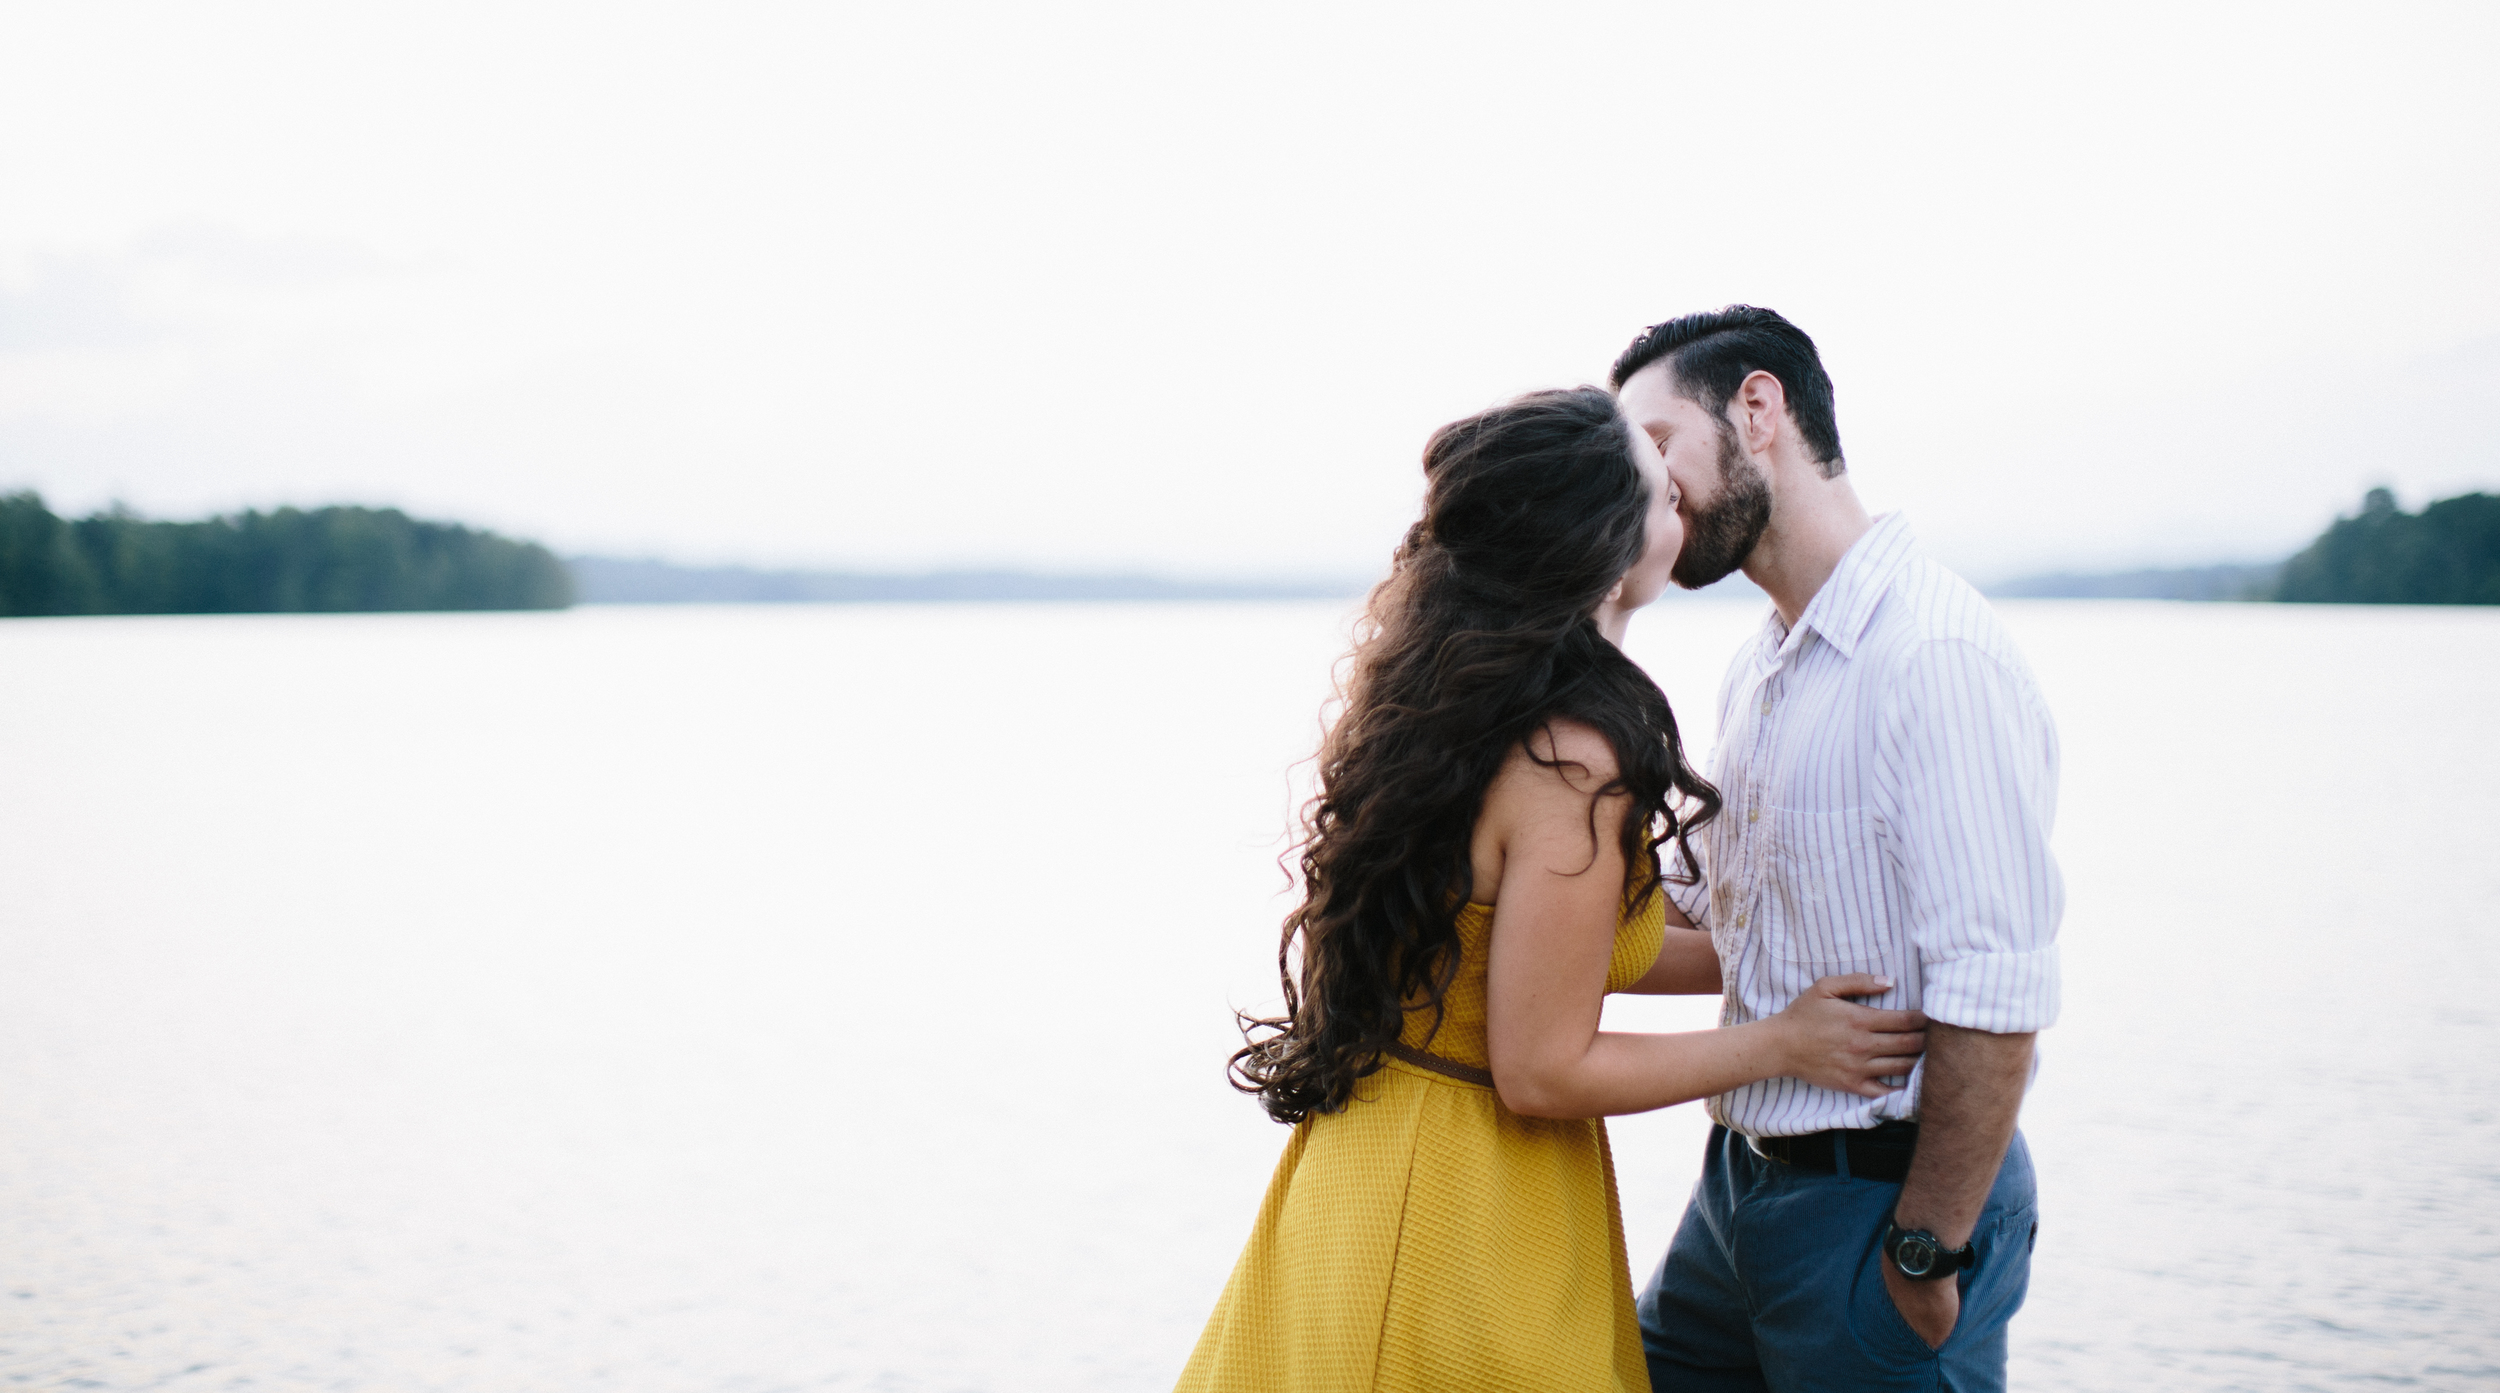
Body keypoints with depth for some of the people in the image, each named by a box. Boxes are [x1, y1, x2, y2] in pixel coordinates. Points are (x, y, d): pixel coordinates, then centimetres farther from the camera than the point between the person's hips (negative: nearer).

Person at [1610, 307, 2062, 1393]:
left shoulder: (1936, 654, -20)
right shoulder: (1757, 672, 11)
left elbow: (1993, 1002, -23)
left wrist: (1924, 1258, -19)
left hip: (1883, 1197, -9)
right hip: (1742, 1178, 9)